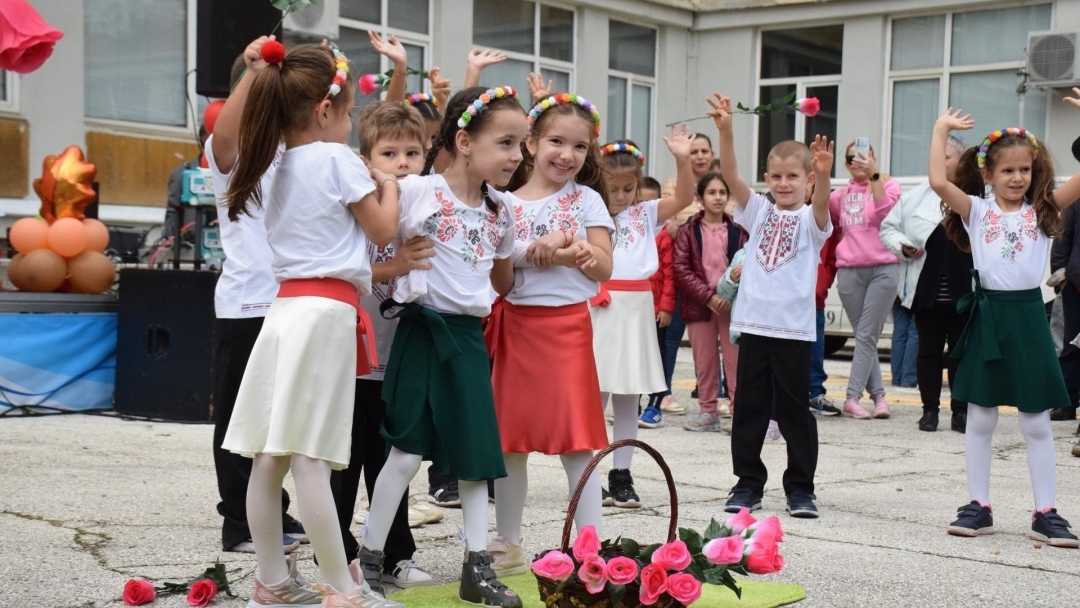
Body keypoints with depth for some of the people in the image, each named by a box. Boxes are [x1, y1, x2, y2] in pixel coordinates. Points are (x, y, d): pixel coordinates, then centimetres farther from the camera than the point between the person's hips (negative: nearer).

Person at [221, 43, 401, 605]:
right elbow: (382, 230, 2)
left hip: (286, 306, 7)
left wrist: (364, 185, 22)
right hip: (326, 311, -7)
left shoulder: (278, 167, 16)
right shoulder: (337, 159, -5)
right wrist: (387, 187, 19)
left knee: (269, 457, 7)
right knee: (310, 458, -9)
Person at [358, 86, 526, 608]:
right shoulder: (417, 190, -11)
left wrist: (478, 302, 10)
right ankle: (369, 558, 12)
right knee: (408, 451, -3)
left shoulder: (501, 214, 9)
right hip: (423, 331, -6)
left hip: (470, 336, 6)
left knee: (475, 453, 8)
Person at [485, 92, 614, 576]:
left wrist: (573, 253, -23)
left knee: (576, 442, -4)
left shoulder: (587, 200, 4)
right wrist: (539, 249, -23)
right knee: (509, 439, 9)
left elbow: (603, 268, -3)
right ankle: (508, 546, 23)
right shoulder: (505, 202, 6)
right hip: (514, 324, 2)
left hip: (566, 323, -2)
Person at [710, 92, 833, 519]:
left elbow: (822, 205, -22)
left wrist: (825, 176, -42)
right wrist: (725, 131, -17)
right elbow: (730, 174, -3)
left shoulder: (810, 220, 1)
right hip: (753, 324, 3)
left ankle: (800, 487, 13)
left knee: (794, 410, 4)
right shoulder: (759, 212, 9)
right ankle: (748, 483, 17)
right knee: (749, 408, 7)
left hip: (794, 329, -3)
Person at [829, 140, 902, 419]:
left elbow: (885, 210, -18)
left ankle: (852, 398, -9)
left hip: (883, 268, -4)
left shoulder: (889, 185, 4)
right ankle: (878, 395, 10)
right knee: (863, 336, 4)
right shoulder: (840, 194, 14)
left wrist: (874, 175, -23)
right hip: (849, 271, 4)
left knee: (867, 336, -7)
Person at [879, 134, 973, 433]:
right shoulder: (917, 197, 6)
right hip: (926, 290, 2)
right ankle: (930, 410, 16)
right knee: (929, 350, 8)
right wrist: (902, 246, -6)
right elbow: (888, 227, 11)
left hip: (963, 291, -2)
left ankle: (961, 411, 16)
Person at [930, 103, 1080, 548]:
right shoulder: (977, 211, 3)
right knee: (980, 418, 7)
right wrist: (941, 130, -6)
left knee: (1037, 422, 5)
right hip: (988, 315, 0)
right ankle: (978, 506, 17)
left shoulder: (1042, 211, 6)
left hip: (1027, 315, 0)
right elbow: (938, 182, -11)